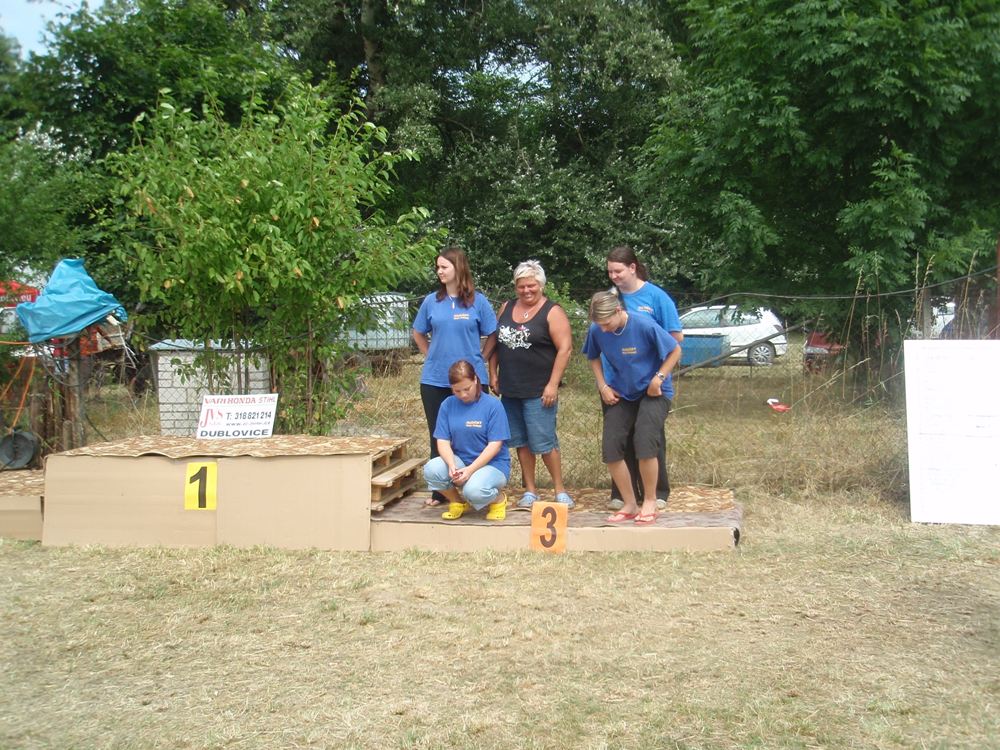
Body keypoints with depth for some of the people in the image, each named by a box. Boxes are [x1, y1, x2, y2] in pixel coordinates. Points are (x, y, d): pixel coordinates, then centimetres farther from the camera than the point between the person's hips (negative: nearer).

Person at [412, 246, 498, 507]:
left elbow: (492, 335, 6)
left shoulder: (477, 301, -1)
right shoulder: (431, 301, 5)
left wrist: (479, 360, 1)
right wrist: (431, 356, 9)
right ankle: (440, 491, 19)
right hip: (435, 380, 2)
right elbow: (418, 334, 18)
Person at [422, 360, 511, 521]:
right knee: (431, 469, -26)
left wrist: (470, 470, -23)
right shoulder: (447, 405, 1)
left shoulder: (492, 405, -10)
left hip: (492, 464, -4)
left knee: (474, 490, -35)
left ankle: (499, 499, 3)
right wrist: (452, 465, -23)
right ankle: (457, 502, 5)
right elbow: (443, 441, -3)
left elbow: (495, 445, -13)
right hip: (459, 460, 4)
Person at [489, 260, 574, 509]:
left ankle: (560, 491, 9)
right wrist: (493, 374, 9)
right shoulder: (507, 308, 11)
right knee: (520, 441, 11)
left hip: (538, 392, -6)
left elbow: (565, 348, -13)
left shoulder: (552, 312, -7)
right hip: (509, 390, 6)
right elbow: (495, 342, 17)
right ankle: (530, 490, 21)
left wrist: (553, 385, -17)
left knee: (543, 442, -5)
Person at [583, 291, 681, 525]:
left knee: (644, 445, -20)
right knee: (611, 448, -3)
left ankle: (650, 503, 2)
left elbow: (675, 350, -10)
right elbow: (594, 357, 10)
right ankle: (630, 505, 14)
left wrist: (659, 377, -18)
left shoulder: (644, 325, -23)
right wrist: (603, 386, -1)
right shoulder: (596, 330, -12)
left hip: (653, 391, -5)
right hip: (621, 394, 5)